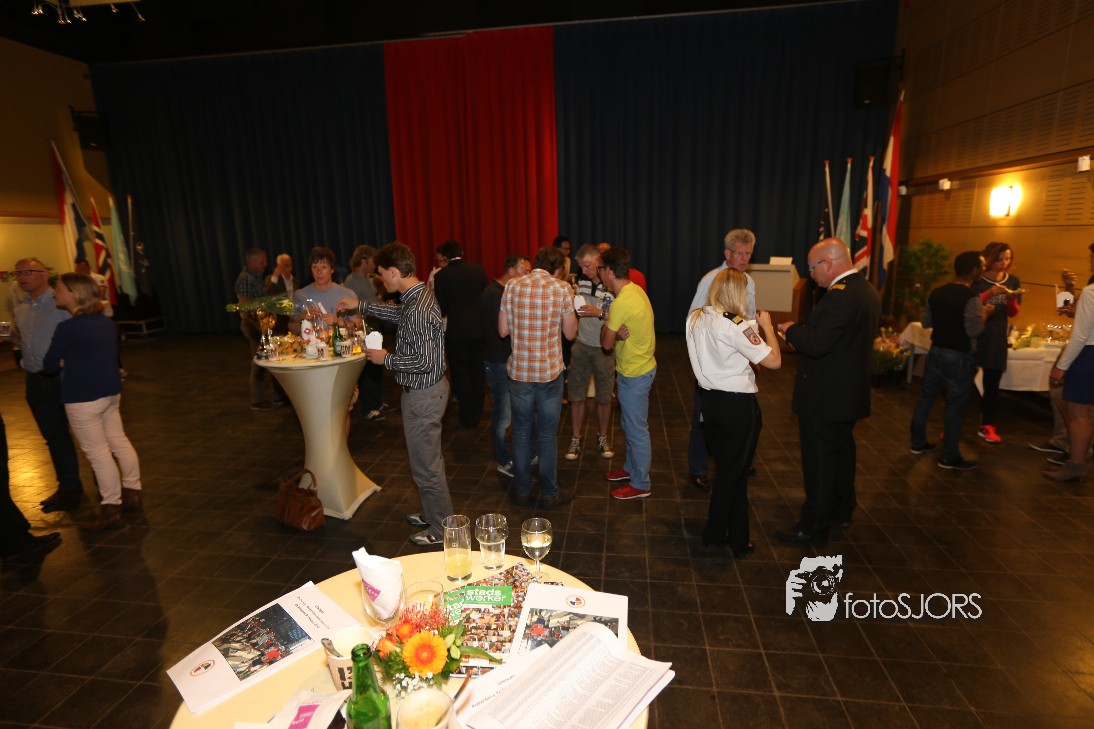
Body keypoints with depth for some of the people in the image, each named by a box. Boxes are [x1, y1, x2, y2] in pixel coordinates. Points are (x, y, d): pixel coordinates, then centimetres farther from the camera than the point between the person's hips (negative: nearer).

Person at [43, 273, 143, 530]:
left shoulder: (68, 328, -17)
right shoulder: (105, 322, 7)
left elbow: (49, 366, -9)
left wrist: (64, 363, 12)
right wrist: (72, 362, 5)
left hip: (83, 399, -8)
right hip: (111, 393, 8)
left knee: (98, 453, 0)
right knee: (119, 442, 15)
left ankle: (111, 510, 8)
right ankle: (132, 493, 25)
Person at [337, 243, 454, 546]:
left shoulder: (418, 310, -27)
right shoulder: (418, 294, 4)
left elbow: (424, 361, -29)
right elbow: (398, 312, 27)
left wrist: (386, 359, -16)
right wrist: (360, 305, 30)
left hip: (423, 395, -10)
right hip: (427, 389, 10)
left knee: (426, 465, 5)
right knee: (428, 460, 23)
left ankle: (442, 529, 21)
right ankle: (432, 513, 40)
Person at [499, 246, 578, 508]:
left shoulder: (512, 286, -2)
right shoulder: (562, 290, -9)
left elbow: (503, 330, 2)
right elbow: (570, 333, 0)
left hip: (519, 372, 2)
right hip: (549, 373, -2)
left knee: (521, 433, 16)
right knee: (548, 436, 11)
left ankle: (522, 491, 27)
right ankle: (549, 493, 24)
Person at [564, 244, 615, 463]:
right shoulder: (581, 280, 2)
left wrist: (599, 313, -25)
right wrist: (572, 306, -4)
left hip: (604, 349, -3)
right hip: (581, 345, 3)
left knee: (604, 396, 9)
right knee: (576, 394, 6)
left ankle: (602, 438, 27)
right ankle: (576, 439, 19)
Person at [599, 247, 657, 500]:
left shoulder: (621, 303, -26)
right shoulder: (636, 290, 4)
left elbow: (607, 343, -16)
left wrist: (606, 324, 0)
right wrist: (614, 329, -16)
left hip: (635, 374, -10)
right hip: (641, 366, 10)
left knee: (637, 430, 4)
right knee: (630, 426, 23)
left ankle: (640, 484, 19)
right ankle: (631, 469, 40)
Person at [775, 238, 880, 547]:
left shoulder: (841, 295, -24)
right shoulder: (866, 290, 9)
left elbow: (816, 344, -29)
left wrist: (792, 330, -11)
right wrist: (801, 331, 7)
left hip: (825, 396, -10)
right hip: (850, 392, 10)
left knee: (819, 461, 1)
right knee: (842, 451, 23)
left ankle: (814, 527, 14)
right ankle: (841, 511, 40)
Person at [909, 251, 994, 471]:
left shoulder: (937, 293, 4)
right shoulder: (971, 298, -17)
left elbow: (926, 322, 11)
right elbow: (974, 331, -22)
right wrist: (984, 313, -6)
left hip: (936, 351, 7)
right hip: (958, 357, -7)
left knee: (926, 397, 15)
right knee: (955, 406, 1)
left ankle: (918, 443, 26)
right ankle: (949, 457, 9)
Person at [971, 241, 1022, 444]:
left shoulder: (1013, 280, 7)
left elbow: (1013, 313, 9)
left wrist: (1012, 298, -10)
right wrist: (989, 294, -24)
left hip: (997, 338, 4)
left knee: (992, 384, 8)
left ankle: (986, 426, 19)